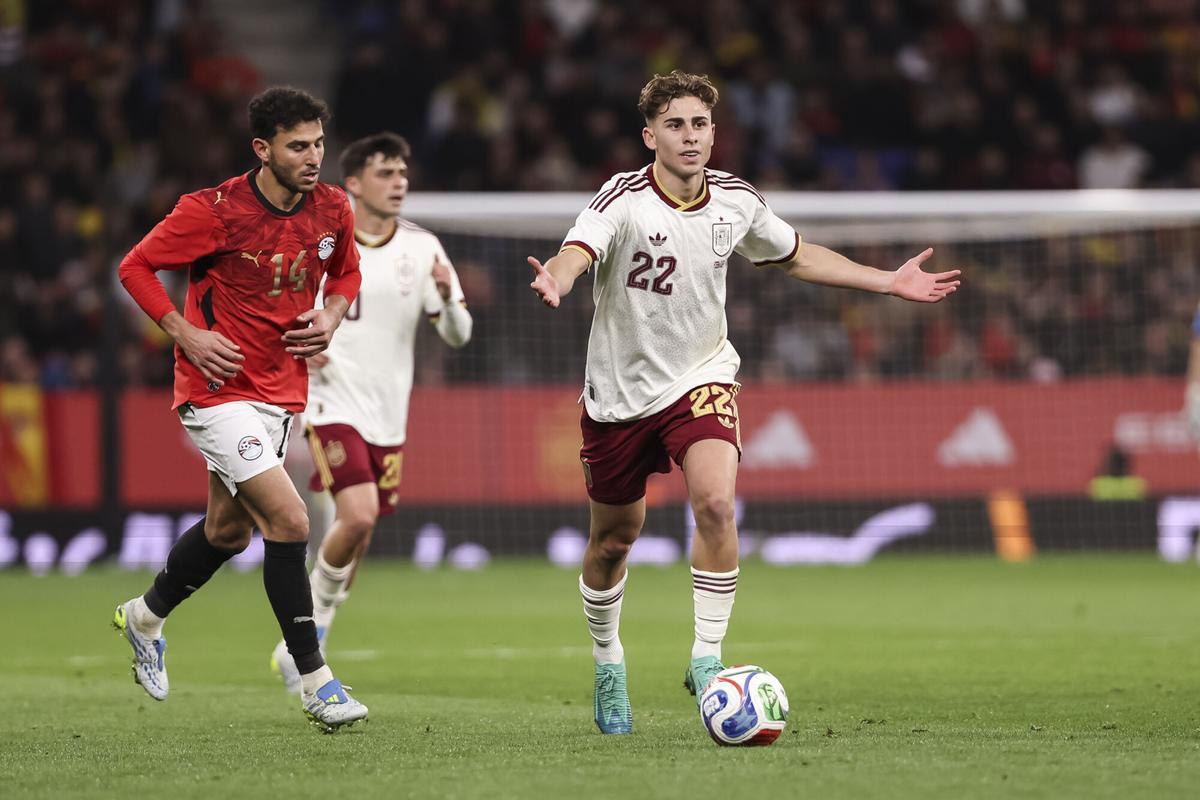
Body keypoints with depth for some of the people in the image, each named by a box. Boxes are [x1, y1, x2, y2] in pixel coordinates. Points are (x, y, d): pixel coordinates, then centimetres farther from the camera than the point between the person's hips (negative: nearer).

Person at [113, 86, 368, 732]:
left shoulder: (333, 208, -1)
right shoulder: (214, 212, -18)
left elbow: (346, 273, 18)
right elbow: (135, 267, -8)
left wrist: (332, 315, -3)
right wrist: (188, 335, -17)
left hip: (281, 390, 7)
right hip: (218, 390, -7)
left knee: (229, 529, 18)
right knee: (288, 520, -18)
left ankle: (145, 617, 46)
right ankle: (316, 684, -11)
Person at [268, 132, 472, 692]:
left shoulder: (422, 248, 2)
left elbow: (457, 336, 1)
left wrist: (446, 295, -20)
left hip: (388, 414, 4)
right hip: (332, 402, -4)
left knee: (357, 542, 7)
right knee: (358, 516, -23)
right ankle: (312, 617, 0)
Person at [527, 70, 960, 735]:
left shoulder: (736, 201, -5)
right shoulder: (624, 200, -19)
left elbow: (795, 257, 15)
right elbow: (576, 254, -38)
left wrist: (889, 282, 12)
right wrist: (555, 281, -63)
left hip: (700, 379, 2)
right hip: (620, 390, -2)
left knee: (715, 503, -24)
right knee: (615, 537, 11)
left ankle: (706, 659, -15)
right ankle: (608, 662, 37)